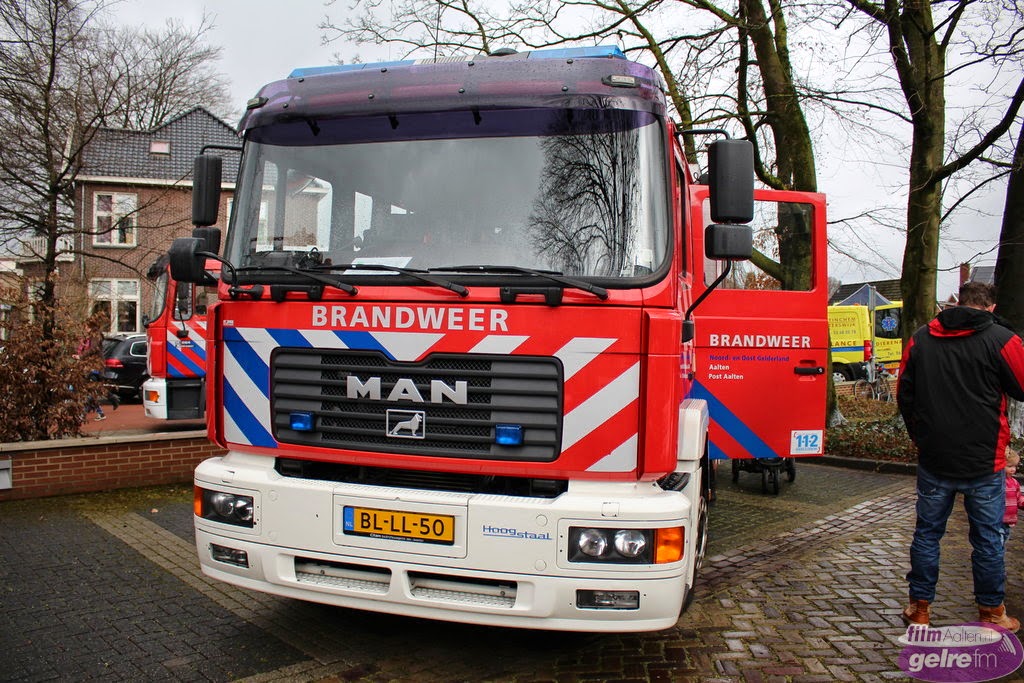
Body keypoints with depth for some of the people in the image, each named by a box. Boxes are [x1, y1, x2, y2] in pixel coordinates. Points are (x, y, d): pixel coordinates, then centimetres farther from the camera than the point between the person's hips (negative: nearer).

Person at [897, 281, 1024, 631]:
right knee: (988, 537, 11)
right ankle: (991, 613, 22)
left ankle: (919, 607, 20)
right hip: (983, 461, -2)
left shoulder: (920, 339, 1)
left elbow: (904, 395, 8)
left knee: (927, 532, 12)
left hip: (933, 458, 3)